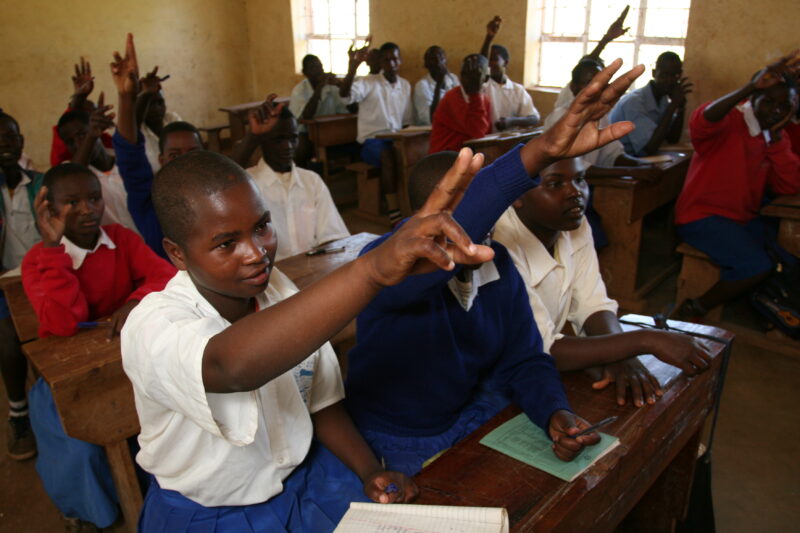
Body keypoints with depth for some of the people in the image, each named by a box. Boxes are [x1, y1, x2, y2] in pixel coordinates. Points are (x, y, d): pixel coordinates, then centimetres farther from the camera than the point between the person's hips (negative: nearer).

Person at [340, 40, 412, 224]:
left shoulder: (405, 86, 15)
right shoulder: (368, 83, -2)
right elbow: (344, 94, -23)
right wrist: (354, 65, -36)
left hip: (396, 139, 5)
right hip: (372, 141, -5)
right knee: (388, 155, -38)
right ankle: (394, 212, -37)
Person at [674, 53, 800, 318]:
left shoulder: (775, 137, 12)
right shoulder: (729, 121, -8)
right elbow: (701, 123, -35)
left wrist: (776, 137, -8)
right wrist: (751, 86, -45)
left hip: (745, 220, 8)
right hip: (702, 217, -7)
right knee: (757, 266, -25)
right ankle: (693, 310, -7)